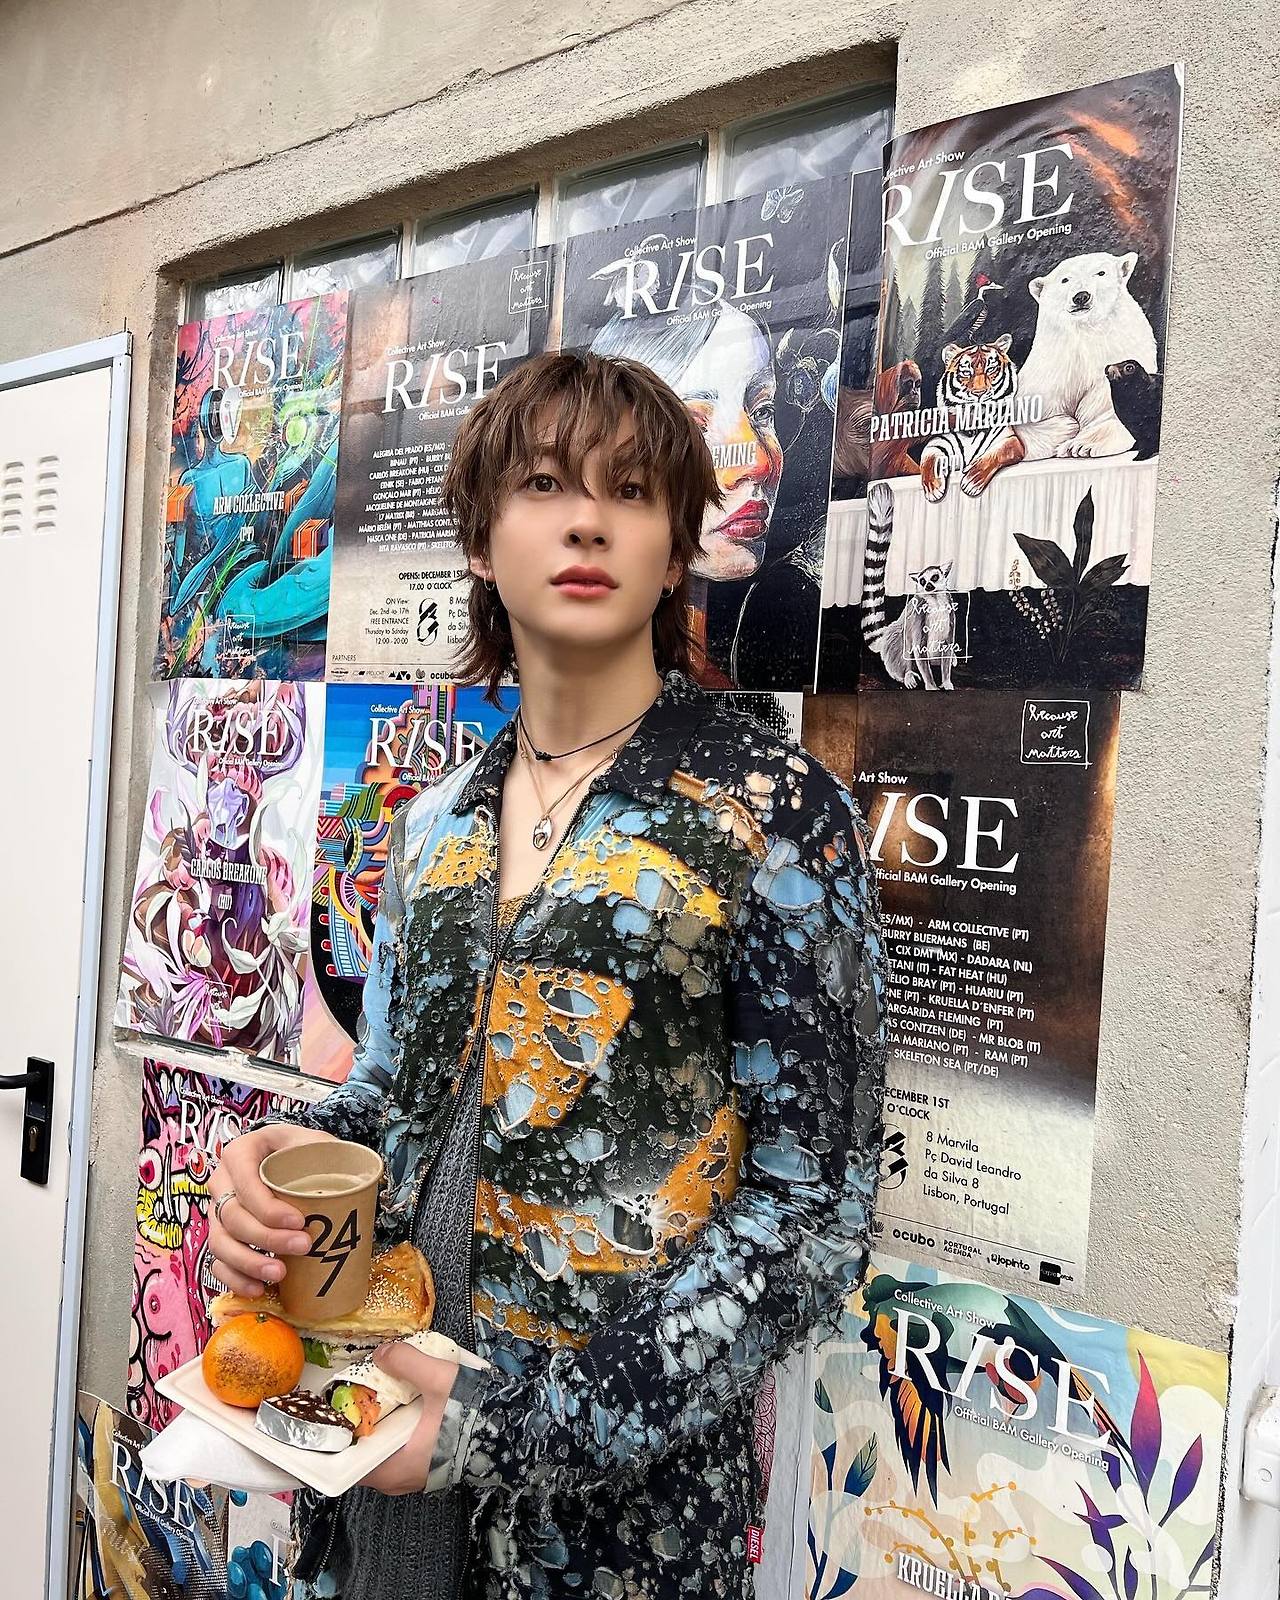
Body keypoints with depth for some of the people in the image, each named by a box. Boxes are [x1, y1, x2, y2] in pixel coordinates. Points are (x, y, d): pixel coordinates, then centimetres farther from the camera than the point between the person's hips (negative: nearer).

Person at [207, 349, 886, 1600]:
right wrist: (292, 1155, -10)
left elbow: (807, 1215, -13)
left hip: (613, 1481, -4)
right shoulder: (436, 822, 3)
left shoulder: (775, 814, -13)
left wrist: (512, 1427, -17)